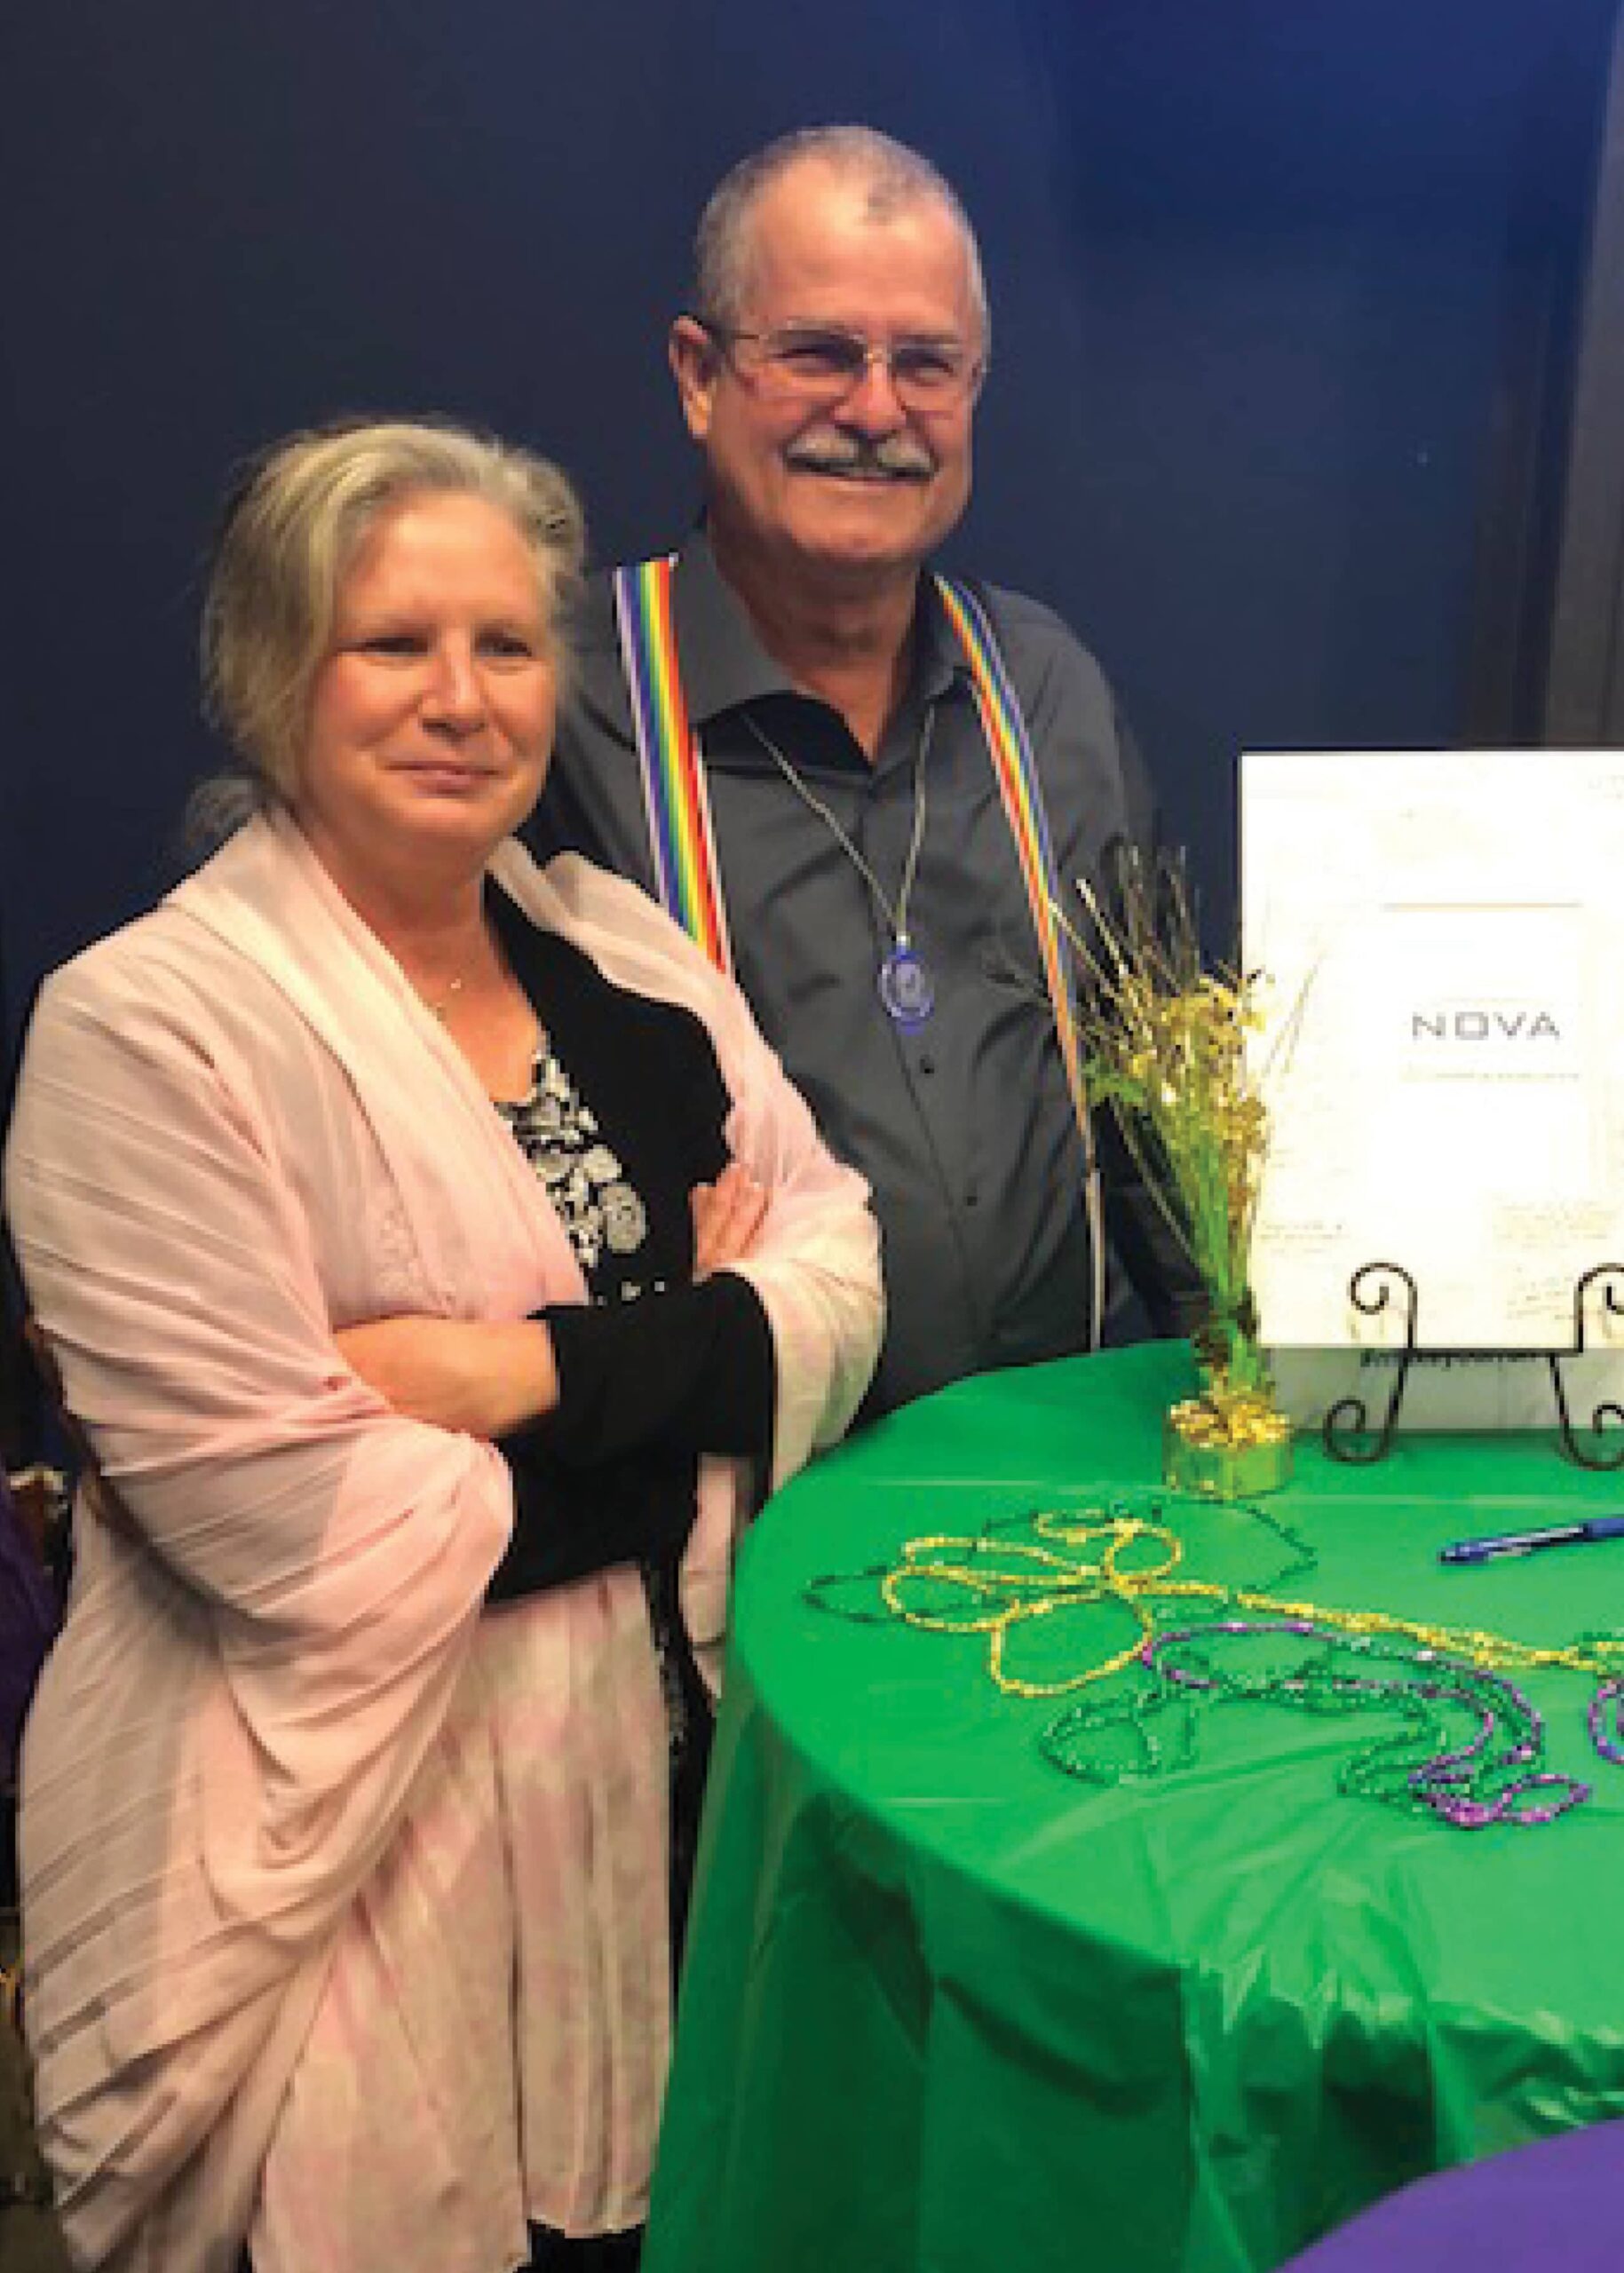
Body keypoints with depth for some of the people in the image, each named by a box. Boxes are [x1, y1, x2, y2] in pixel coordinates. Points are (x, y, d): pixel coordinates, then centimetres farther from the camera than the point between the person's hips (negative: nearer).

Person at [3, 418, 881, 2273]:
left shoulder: (622, 944, 5)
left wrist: (552, 1370, -20)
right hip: (354, 1842, -5)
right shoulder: (152, 1025, -16)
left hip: (670, 1757, 6)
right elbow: (305, 1524, -22)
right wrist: (693, 1351, -11)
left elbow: (837, 1274, -2)